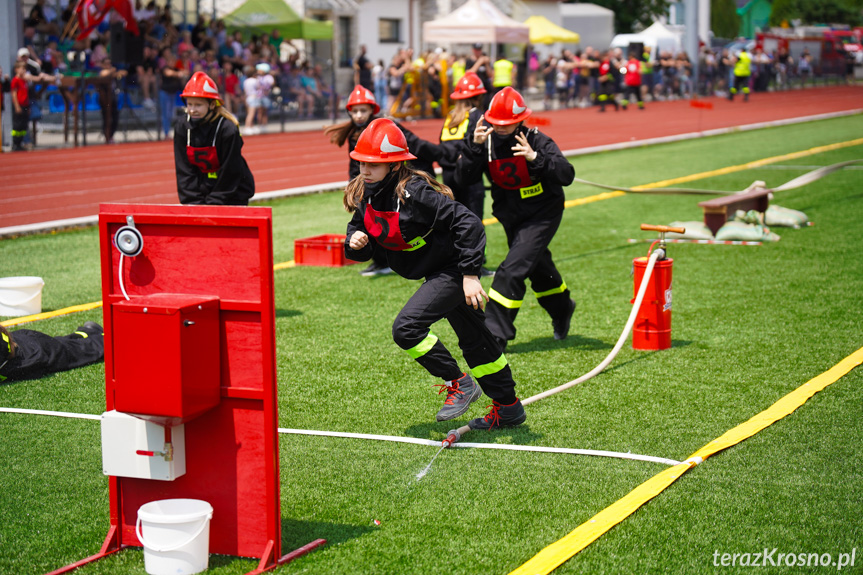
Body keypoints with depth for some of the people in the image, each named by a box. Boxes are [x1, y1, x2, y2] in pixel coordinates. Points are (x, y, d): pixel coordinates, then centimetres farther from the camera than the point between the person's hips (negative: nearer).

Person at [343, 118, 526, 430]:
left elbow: (467, 223, -28)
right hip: (436, 272, 9)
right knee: (473, 338, 18)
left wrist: (470, 274, -28)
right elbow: (358, 228, 10)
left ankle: (459, 383, -2)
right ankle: (508, 406, 32)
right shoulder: (364, 194, -4)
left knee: (406, 327, -20)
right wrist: (355, 242, -15)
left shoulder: (413, 192, -28)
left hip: (452, 269, -9)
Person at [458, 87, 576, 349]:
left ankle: (495, 334, -12)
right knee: (537, 267, 24)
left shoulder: (537, 141, -20)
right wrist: (475, 145, -35)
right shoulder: (488, 141, -8)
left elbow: (567, 175, -30)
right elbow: (465, 173, -19)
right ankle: (562, 309, 51)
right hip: (510, 217, 6)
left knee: (511, 271, -18)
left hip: (541, 216, -6)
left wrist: (536, 158, -44)